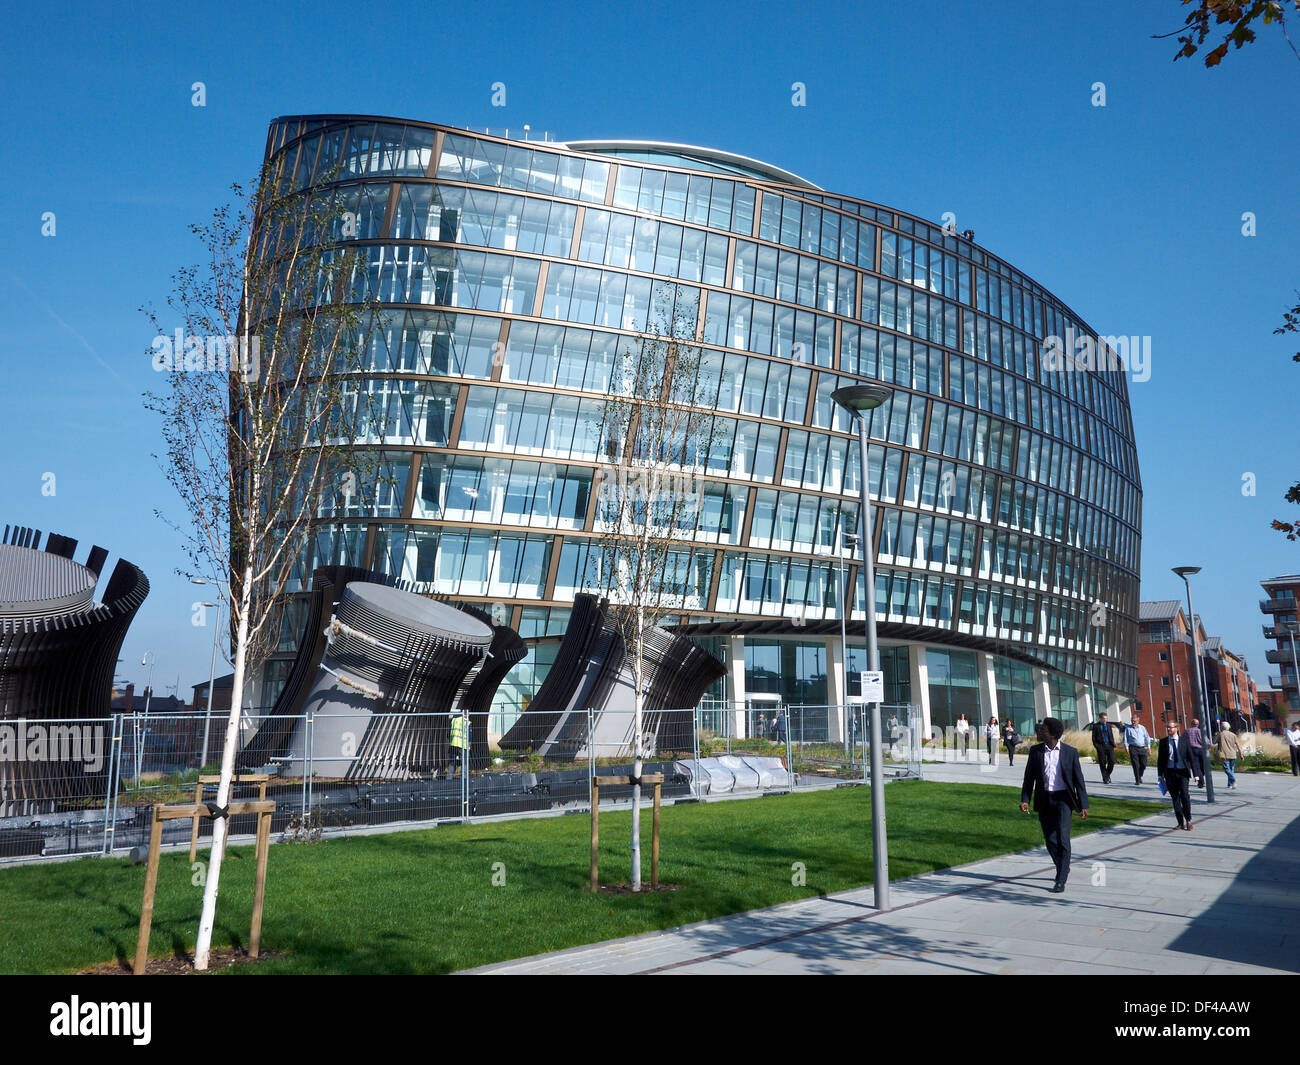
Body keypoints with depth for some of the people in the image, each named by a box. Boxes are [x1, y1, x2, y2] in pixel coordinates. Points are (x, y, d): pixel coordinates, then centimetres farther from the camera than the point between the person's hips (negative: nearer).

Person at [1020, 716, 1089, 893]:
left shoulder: (1070, 752, -2)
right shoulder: (1035, 751, 4)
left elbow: (1079, 780, 1)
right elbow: (1029, 777, 7)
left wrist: (1083, 805, -1)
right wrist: (1025, 799, -3)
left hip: (1063, 799, -3)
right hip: (1044, 800, 3)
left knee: (1062, 837, -13)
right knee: (1050, 840, 8)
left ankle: (1061, 880, -8)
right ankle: (1063, 869, 32)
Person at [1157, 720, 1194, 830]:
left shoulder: (1184, 740, 2)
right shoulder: (1163, 742, 6)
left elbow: (1191, 757, 3)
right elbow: (1160, 759, 8)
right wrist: (1160, 775, 4)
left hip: (1182, 772, -2)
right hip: (1170, 772, 2)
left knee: (1184, 794, -15)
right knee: (1175, 797, 5)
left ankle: (1188, 820, -1)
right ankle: (1181, 823, 12)